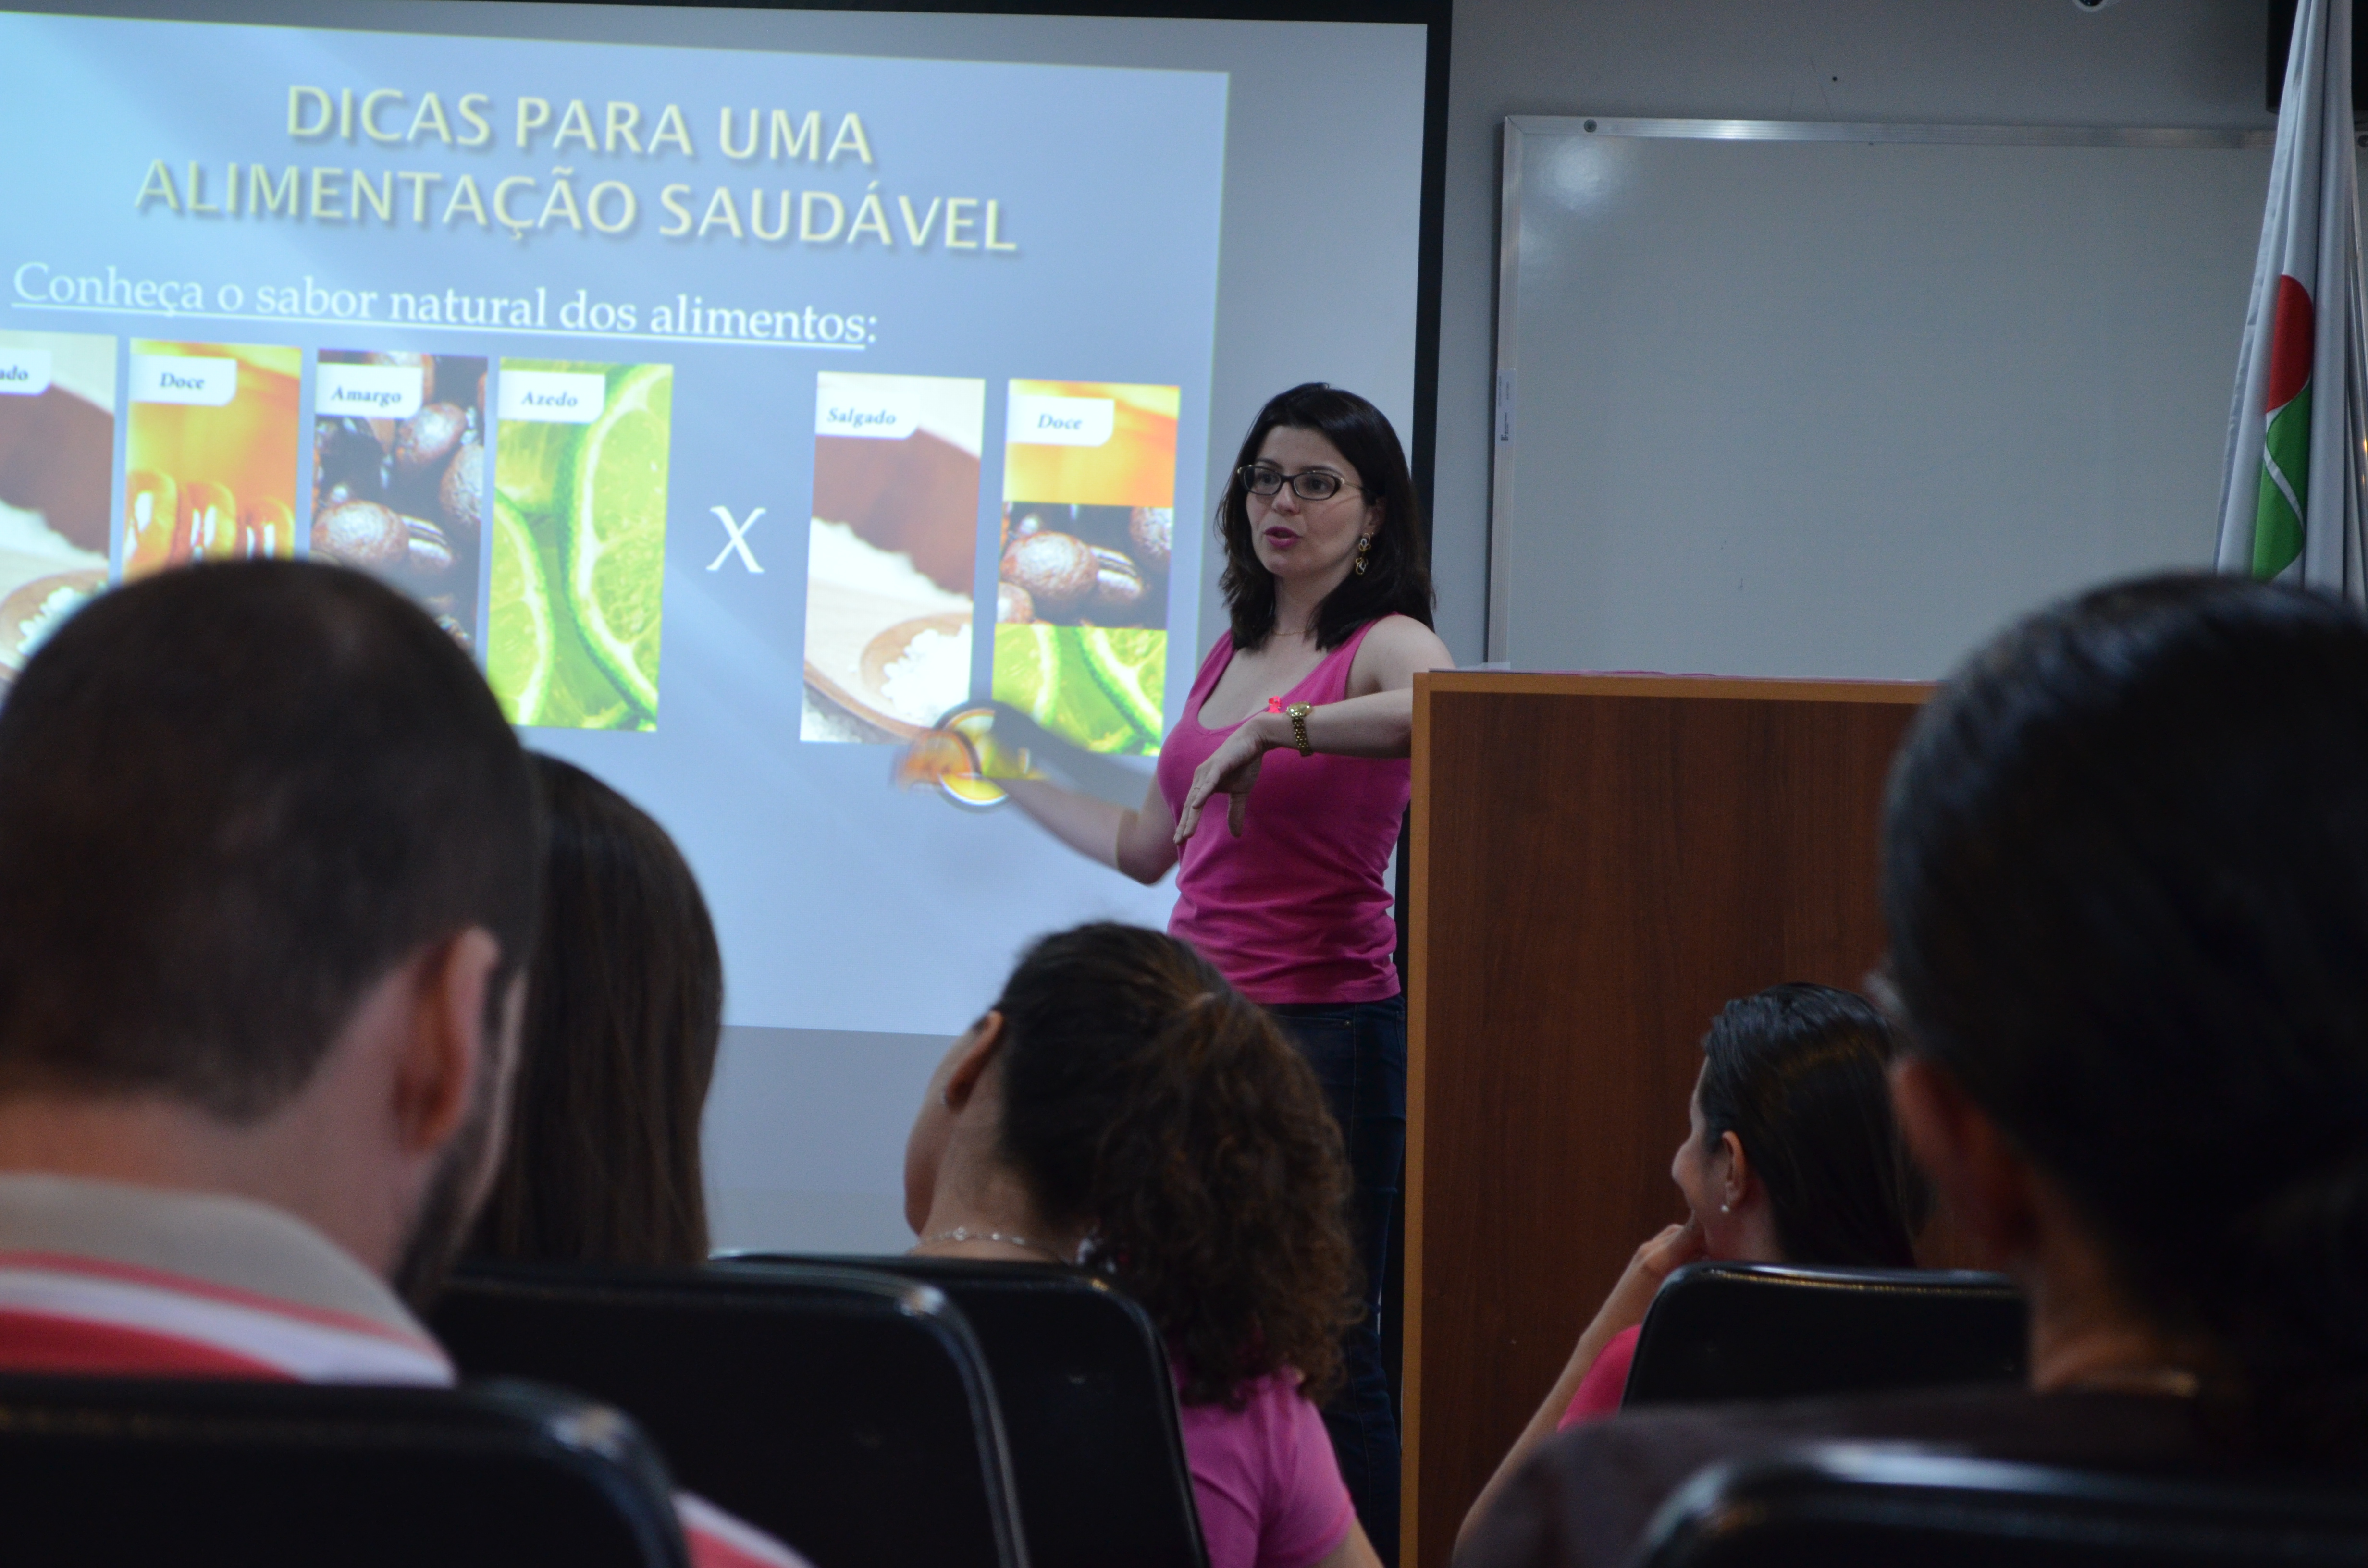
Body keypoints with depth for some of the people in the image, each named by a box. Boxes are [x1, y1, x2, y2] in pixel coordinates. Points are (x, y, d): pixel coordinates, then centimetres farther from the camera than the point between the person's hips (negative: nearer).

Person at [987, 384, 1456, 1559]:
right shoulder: (1231, 654, 17)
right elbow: (1145, 848, 25)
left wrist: (1273, 731, -32)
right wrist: (1006, 777, 34)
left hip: (1325, 1024, -7)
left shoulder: (1384, 644, -5)